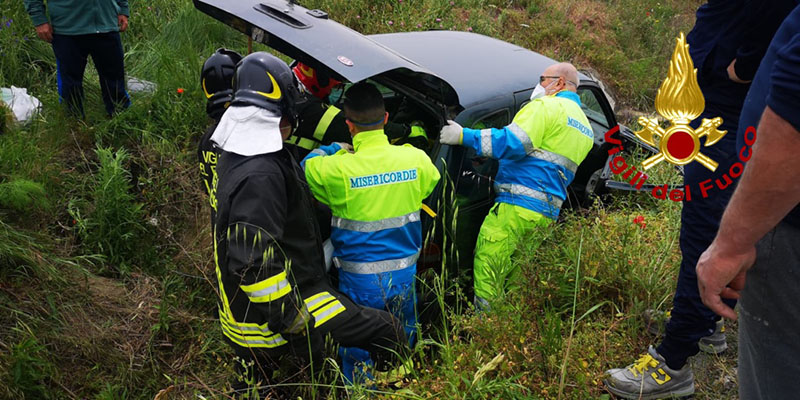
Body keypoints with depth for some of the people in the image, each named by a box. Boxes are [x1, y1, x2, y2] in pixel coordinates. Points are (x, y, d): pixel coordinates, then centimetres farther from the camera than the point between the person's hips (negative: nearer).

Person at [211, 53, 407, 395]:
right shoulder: (259, 175, -28)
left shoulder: (233, 155, 2)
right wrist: (296, 325, -24)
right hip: (272, 317, -10)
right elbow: (253, 262, -31)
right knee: (388, 334, -2)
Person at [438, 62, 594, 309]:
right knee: (515, 279, 14)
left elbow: (512, 142, -17)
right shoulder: (585, 127, 26)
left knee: (486, 272, -8)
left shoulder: (546, 107, -4)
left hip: (517, 206, -10)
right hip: (549, 212, 10)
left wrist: (463, 136, -13)